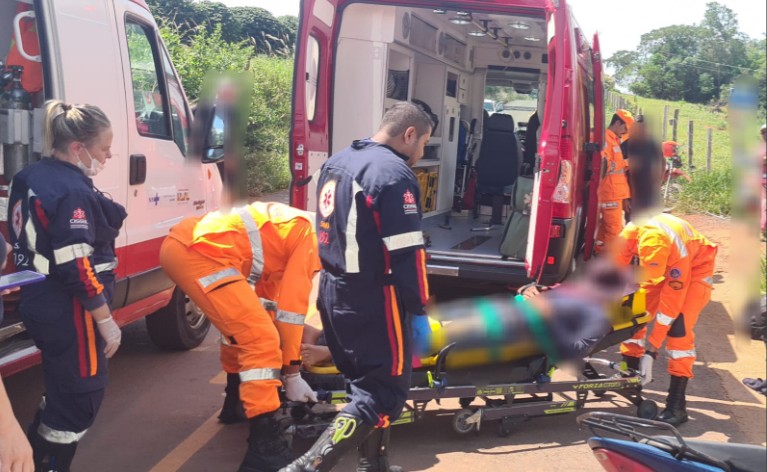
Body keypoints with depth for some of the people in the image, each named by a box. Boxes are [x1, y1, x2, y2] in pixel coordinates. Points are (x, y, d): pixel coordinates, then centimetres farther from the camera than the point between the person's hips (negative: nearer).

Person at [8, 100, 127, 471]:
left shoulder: (30, 177, 8)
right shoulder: (72, 192, -22)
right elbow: (76, 268, -25)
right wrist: (106, 321, -18)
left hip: (39, 305, 10)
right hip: (69, 313, -10)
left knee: (60, 391, 24)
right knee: (80, 398, 4)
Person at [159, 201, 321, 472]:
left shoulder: (289, 230, 29)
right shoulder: (310, 236, 4)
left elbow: (269, 298, 37)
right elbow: (292, 306, 0)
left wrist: (280, 363, 43)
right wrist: (291, 374, 6)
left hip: (181, 244, 11)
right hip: (197, 251, -11)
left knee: (244, 328, 27)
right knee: (261, 340, -12)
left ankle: (237, 402, 43)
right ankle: (264, 447, -12)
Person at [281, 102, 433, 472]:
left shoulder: (336, 162, 12)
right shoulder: (394, 174, -17)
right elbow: (406, 252, -20)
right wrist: (418, 307, -11)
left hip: (332, 291, 9)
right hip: (371, 298, -9)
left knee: (367, 381, 20)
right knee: (386, 391, 0)